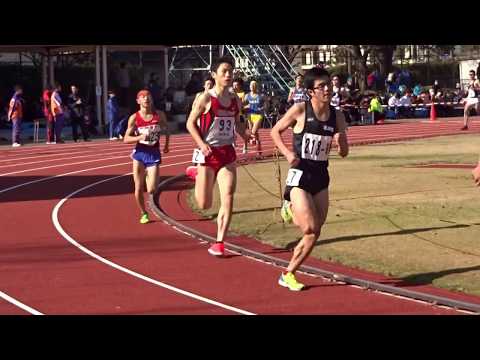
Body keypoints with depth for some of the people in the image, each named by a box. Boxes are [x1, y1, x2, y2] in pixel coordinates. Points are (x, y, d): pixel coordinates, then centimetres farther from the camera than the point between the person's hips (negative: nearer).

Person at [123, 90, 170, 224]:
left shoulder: (159, 115, -3)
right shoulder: (134, 118, -7)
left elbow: (166, 130, 17)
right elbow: (126, 139, -7)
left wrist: (166, 145, 15)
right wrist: (140, 137, -22)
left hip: (154, 153, 0)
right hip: (140, 153, 0)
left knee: (151, 190, -9)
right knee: (139, 189, 1)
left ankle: (149, 177, 27)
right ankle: (144, 214, 23)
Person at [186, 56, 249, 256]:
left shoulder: (235, 100, 6)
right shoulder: (206, 99, -10)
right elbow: (190, 123, -6)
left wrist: (247, 136, 2)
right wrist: (201, 144, -19)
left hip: (227, 153, 4)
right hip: (208, 153, -4)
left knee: (228, 199, -8)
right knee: (204, 204, 5)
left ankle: (219, 243, -1)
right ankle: (197, 176, 40)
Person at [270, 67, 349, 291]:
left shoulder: (337, 116, 2)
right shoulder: (300, 110, -10)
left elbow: (344, 153, 7)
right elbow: (275, 131, 2)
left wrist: (340, 140, -16)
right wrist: (287, 153, -14)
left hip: (321, 177, 5)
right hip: (300, 176, -5)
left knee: (315, 234, 4)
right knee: (311, 230, -14)